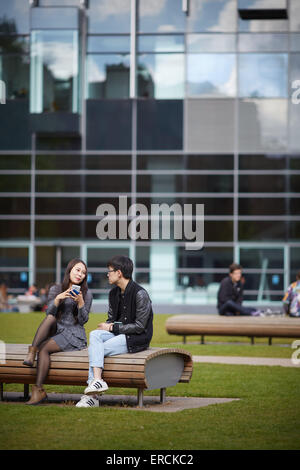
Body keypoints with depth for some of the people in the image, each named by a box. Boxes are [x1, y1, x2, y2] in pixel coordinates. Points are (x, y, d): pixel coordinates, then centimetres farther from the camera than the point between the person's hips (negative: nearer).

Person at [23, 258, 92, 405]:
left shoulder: (86, 294, 5)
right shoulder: (56, 289, 12)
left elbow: (83, 321, -2)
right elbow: (49, 313, -1)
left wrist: (80, 303, -18)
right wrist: (58, 299, -18)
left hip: (75, 335, -3)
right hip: (55, 332, 3)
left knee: (44, 349, -27)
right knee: (50, 317, -29)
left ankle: (38, 390, -31)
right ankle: (31, 353, -33)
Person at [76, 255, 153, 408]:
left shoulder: (140, 294, -15)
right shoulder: (114, 293, 11)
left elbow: (139, 326, -16)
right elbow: (111, 319, 19)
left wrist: (112, 328, -13)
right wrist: (106, 326, -5)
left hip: (137, 338, -7)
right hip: (119, 333, 7)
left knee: (94, 349, -22)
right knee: (94, 335, -22)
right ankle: (96, 380, -33)